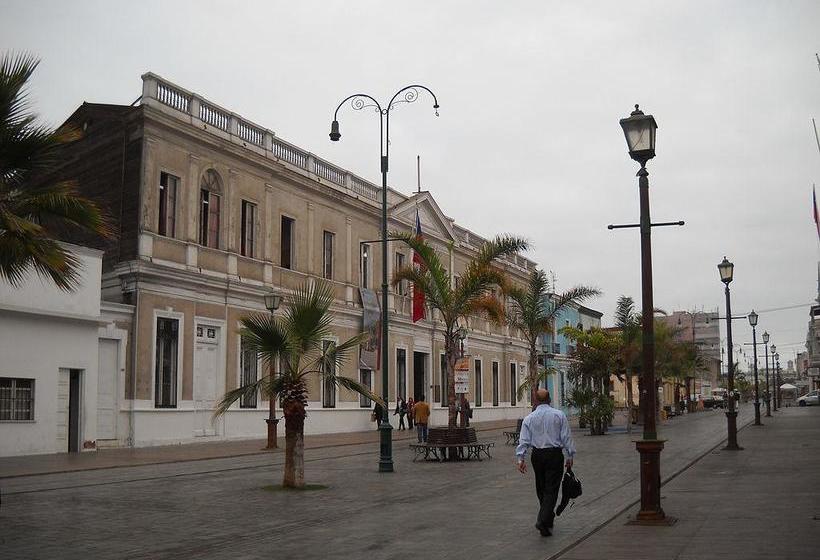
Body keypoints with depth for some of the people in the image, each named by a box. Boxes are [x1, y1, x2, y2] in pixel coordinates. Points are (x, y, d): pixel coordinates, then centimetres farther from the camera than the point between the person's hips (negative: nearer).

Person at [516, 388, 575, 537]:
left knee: (541, 489, 17)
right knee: (551, 490, -2)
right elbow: (567, 437, -1)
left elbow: (524, 440, -4)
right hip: (555, 454, -2)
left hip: (537, 455, 2)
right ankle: (543, 521, -16)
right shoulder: (559, 415, -1)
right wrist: (570, 456, 4)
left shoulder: (529, 418, 2)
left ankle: (548, 519, 28)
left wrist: (521, 458, -5)